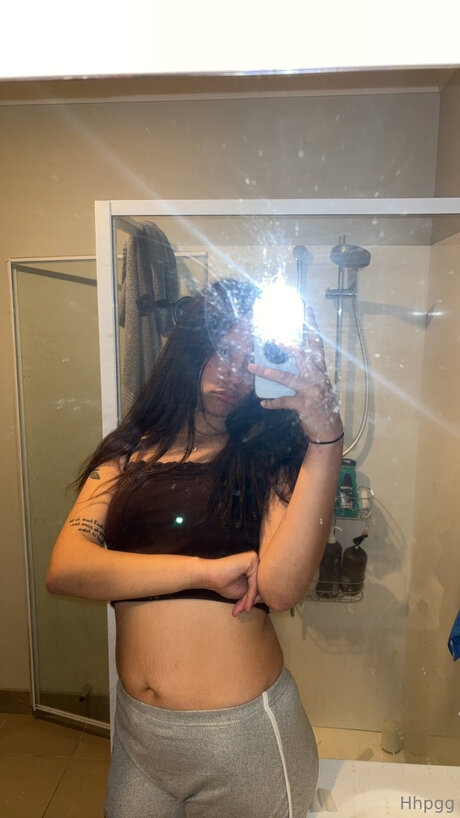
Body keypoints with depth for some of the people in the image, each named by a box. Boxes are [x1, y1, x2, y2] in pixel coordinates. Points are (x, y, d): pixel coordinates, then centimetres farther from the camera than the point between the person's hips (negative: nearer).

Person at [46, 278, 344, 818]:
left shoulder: (268, 454, -7)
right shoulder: (126, 455, 0)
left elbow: (281, 589, -23)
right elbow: (64, 570, -13)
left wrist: (326, 436, -30)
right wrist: (204, 569, -21)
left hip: (244, 732, -2)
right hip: (137, 727, 3)